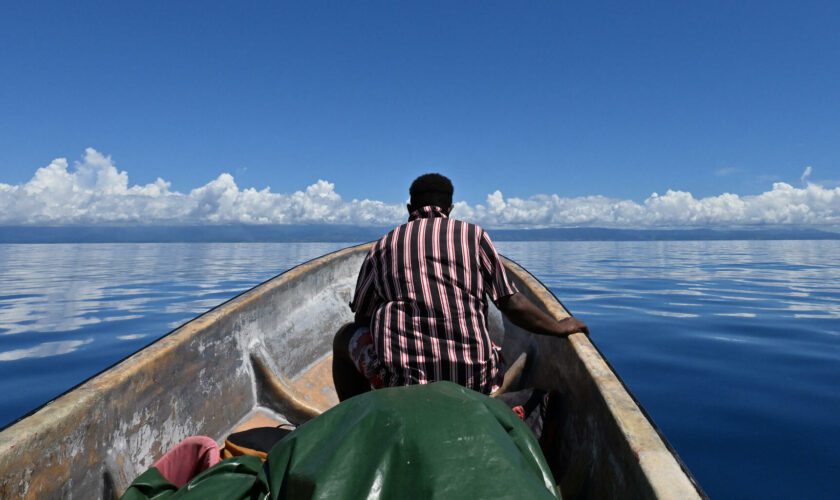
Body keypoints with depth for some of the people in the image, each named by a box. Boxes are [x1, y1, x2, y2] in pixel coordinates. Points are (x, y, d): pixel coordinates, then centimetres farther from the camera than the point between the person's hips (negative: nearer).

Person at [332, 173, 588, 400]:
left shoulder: (383, 245, 9)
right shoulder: (473, 235, 7)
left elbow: (362, 320, 15)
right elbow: (514, 305, 4)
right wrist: (559, 327, 19)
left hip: (399, 378, -1)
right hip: (472, 381, 2)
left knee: (345, 338, 25)